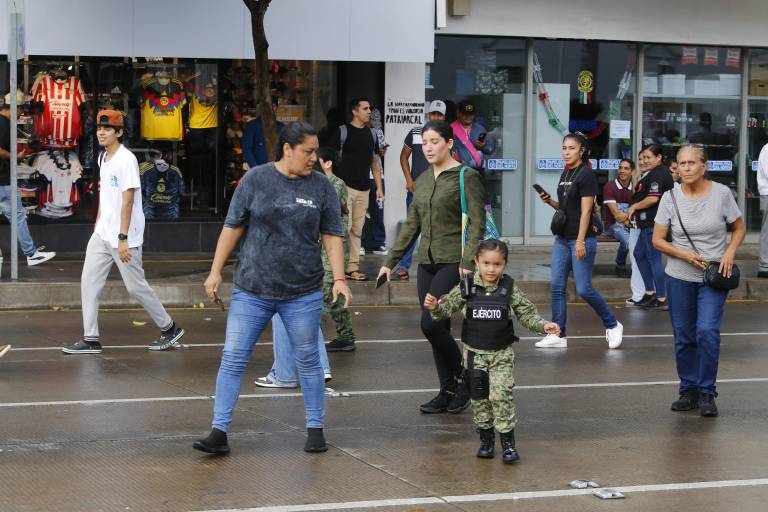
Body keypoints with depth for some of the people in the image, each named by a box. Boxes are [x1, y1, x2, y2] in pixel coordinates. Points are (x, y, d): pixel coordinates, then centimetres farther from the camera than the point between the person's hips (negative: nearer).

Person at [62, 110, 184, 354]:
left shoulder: (126, 159, -16)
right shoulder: (103, 158, 11)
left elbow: (128, 201, -20)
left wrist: (123, 238, -23)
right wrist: (98, 224, 18)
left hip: (124, 236, -8)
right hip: (102, 233, 8)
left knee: (136, 286, -1)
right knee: (89, 281, 2)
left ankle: (169, 328, 16)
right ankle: (90, 339, 5)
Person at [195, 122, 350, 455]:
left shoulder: (321, 186, 3)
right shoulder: (255, 180, -1)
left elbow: (332, 236, 5)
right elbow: (233, 227, 3)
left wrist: (339, 278, -5)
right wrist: (216, 271, 0)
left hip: (303, 293, 1)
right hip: (252, 290, -1)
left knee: (308, 361, 9)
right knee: (232, 359, -4)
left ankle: (315, 428, 23)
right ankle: (219, 432, 0)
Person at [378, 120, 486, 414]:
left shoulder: (466, 177, -6)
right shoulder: (423, 180, 14)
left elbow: (477, 223, -12)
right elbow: (411, 225, 19)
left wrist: (468, 263, -22)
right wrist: (390, 262, 17)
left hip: (453, 262, -7)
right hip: (426, 262, 7)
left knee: (430, 323, -16)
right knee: (438, 327, 6)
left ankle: (464, 377, 3)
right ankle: (448, 392, 13)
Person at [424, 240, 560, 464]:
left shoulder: (510, 289, -6)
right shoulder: (466, 288, -5)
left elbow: (527, 314, -1)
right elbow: (447, 308, -1)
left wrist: (543, 326, -16)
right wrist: (435, 307, -23)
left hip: (502, 353, -1)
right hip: (474, 352, 1)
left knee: (502, 395, -9)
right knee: (479, 397, 7)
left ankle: (508, 441, 0)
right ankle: (486, 439, 21)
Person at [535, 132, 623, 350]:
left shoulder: (586, 175, -12)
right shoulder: (565, 174, 13)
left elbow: (586, 210, -16)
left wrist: (580, 241, -21)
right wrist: (550, 201, 2)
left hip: (582, 240, -8)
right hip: (562, 239, 8)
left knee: (584, 289, -6)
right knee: (557, 287, 3)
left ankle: (613, 325, 13)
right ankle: (558, 335, 7)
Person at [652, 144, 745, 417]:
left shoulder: (721, 193, -6)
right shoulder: (671, 197, -3)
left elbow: (739, 228, 6)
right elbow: (658, 239, 1)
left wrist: (730, 252, -12)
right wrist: (685, 255, -14)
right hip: (680, 277, 2)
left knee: (707, 331, -15)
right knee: (683, 336, 7)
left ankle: (707, 393, -3)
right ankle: (689, 390, 21)